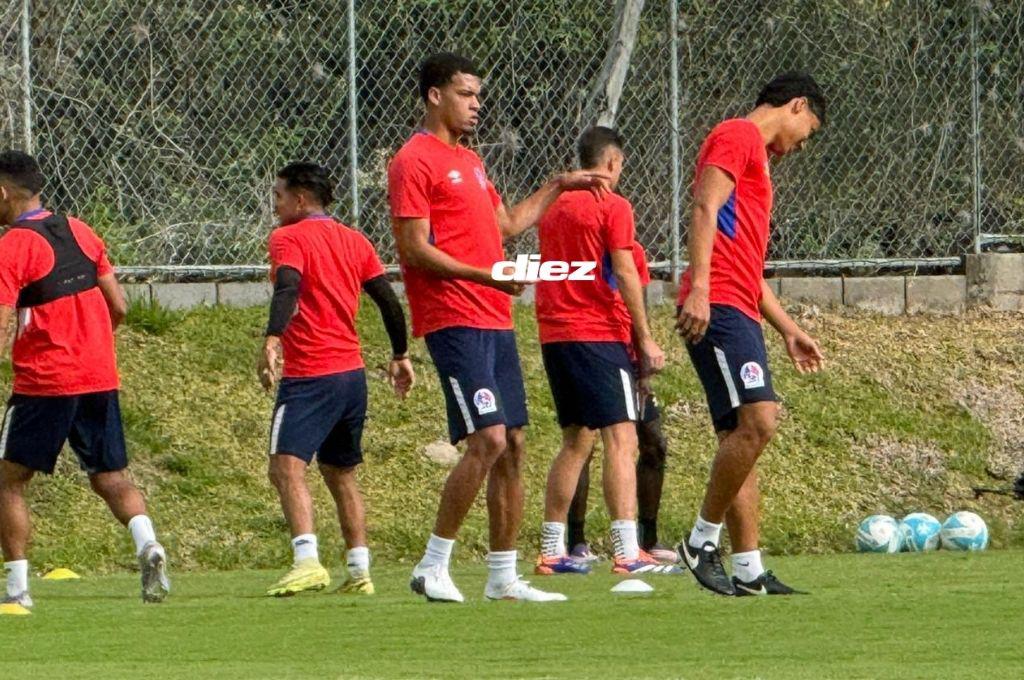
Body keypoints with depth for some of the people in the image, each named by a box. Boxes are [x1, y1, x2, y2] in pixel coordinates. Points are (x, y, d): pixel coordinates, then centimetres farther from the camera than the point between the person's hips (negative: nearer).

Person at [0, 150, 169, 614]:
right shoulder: (78, 232, 10)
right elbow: (118, 308, 13)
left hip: (44, 382, -6)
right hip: (101, 378, 6)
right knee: (110, 478, 12)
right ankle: (148, 545, -15)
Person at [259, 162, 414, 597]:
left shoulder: (288, 239, -5)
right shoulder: (354, 241, 15)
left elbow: (288, 289, -23)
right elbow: (388, 300, 15)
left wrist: (272, 340, -36)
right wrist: (400, 356, 24)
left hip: (309, 377, -8)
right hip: (352, 372, 8)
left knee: (286, 467, -16)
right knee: (340, 474, 18)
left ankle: (307, 561, -34)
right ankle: (359, 571, 16)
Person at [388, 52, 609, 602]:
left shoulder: (469, 161, 22)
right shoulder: (415, 162, -7)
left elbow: (507, 224, 33)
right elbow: (416, 250, -14)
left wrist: (558, 186, 29)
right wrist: (486, 276, -23)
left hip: (494, 320, 9)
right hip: (454, 323, -9)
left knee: (513, 446, 6)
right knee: (488, 440, -17)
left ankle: (503, 576, 12)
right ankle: (433, 567, -9)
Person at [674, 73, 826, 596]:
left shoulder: (755, 154, 29)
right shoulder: (738, 136, 0)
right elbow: (704, 209, -15)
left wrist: (789, 331, 31)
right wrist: (698, 288, -25)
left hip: (739, 314, 10)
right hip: (717, 307, -10)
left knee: (744, 435, 5)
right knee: (757, 421, -19)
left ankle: (748, 569, 3)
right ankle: (703, 540, -11)